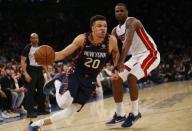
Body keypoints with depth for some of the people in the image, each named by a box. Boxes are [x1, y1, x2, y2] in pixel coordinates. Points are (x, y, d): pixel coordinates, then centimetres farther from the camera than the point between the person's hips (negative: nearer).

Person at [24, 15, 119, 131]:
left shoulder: (111, 41, -13)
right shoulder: (82, 39, -17)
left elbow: (116, 53, 11)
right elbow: (63, 54, -11)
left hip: (90, 81, 3)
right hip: (75, 74, -2)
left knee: (70, 111, -2)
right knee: (64, 103, -23)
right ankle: (58, 84, 13)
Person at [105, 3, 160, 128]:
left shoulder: (132, 21, -17)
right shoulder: (115, 31, 10)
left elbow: (128, 41, -32)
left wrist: (121, 61, -42)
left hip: (150, 54, -9)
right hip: (136, 56, 9)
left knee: (131, 78, -27)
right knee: (116, 80, 0)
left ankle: (135, 113, -11)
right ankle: (120, 114, 9)